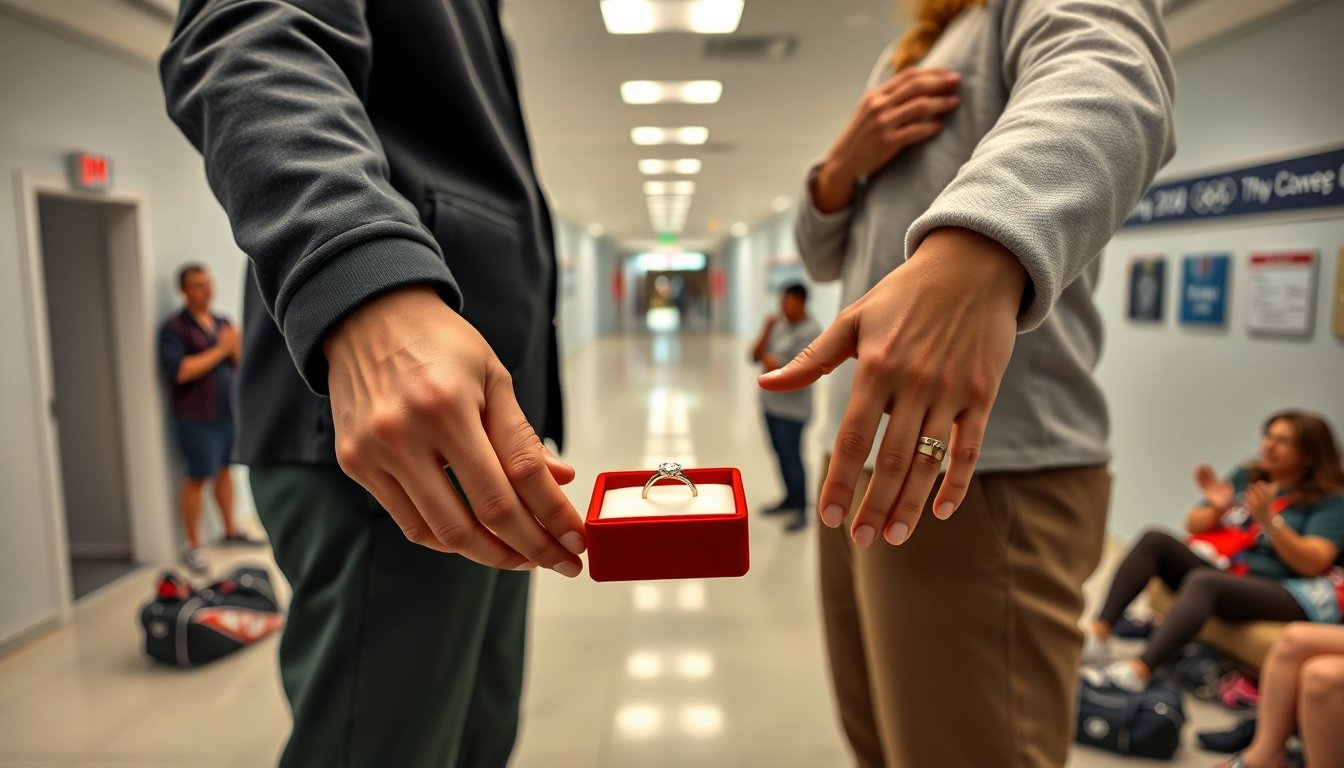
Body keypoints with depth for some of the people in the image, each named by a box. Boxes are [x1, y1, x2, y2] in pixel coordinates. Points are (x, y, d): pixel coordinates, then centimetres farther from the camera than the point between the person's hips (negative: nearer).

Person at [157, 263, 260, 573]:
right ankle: (193, 546, 5)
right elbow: (178, 371, -18)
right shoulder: (174, 328, -7)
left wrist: (236, 347, -9)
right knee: (198, 477, -3)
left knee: (225, 469, 11)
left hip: (228, 411, 6)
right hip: (196, 417, -5)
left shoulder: (223, 323, 12)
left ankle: (231, 530, 23)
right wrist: (219, 350, -16)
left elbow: (240, 363, 12)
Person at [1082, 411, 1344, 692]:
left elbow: (1313, 563, -14)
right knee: (1154, 541, -16)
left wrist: (1269, 521, -26)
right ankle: (1100, 631, -28)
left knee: (1202, 580, -36)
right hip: (1225, 576, 6)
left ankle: (1138, 671, -52)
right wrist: (1217, 509, -6)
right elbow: (1194, 526, 14)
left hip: (1287, 595, -6)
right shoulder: (1245, 478, 16)